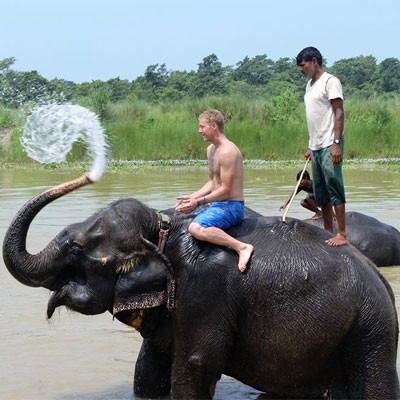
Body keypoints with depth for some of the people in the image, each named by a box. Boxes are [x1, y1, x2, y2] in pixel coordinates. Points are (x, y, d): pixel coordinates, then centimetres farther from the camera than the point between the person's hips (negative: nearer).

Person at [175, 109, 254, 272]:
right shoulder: (211, 149, 14)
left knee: (196, 228, -33)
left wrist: (199, 201, -15)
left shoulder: (227, 151, -18)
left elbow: (225, 189, -20)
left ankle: (242, 247, -33)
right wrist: (192, 196, 8)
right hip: (217, 204, 11)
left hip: (231, 205, -11)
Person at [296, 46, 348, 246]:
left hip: (329, 145, -9)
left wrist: (336, 143, -21)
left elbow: (339, 113, -14)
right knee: (320, 192, 10)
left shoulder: (330, 81, -8)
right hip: (316, 146, 9)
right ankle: (328, 233, 16)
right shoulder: (310, 85, 18)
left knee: (334, 187, -9)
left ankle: (342, 235, -8)